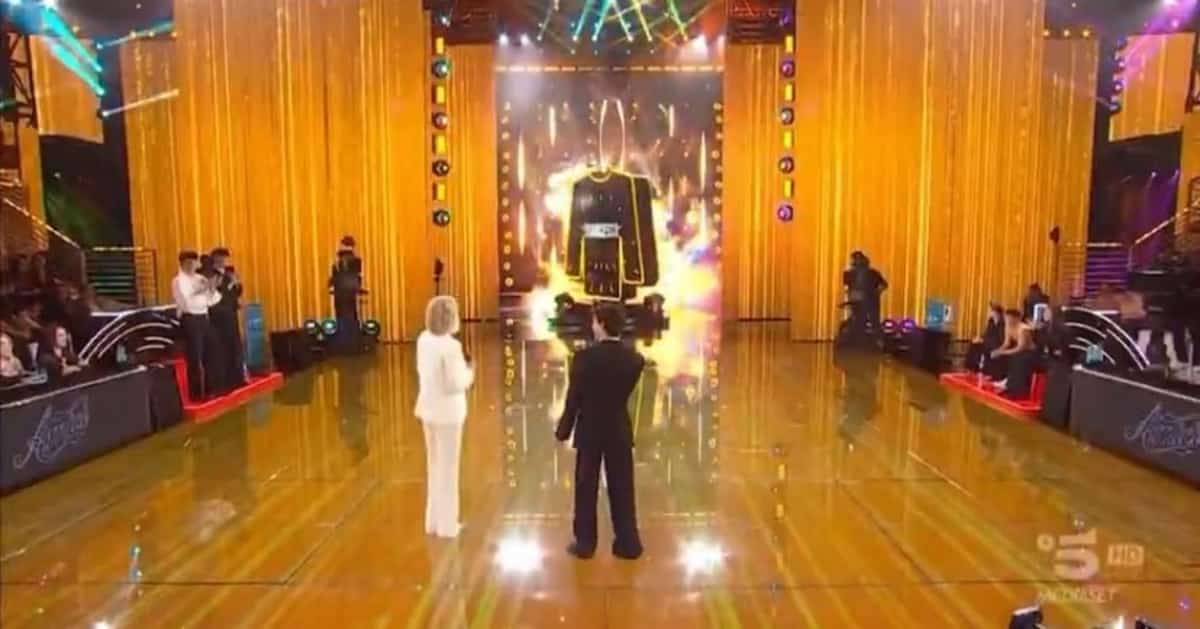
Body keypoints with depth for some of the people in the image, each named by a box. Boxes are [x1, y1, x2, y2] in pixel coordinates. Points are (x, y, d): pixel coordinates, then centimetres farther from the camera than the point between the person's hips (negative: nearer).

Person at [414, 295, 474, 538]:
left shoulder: (424, 340, 0)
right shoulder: (450, 346, -23)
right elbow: (456, 384, -21)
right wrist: (469, 370, -3)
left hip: (429, 408, 8)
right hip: (447, 411, -7)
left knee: (434, 464, 19)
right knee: (448, 466, 6)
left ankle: (434, 520, 30)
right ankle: (446, 524, 17)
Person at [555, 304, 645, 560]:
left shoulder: (585, 357, -17)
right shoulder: (635, 359, -7)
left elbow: (573, 398, -11)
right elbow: (626, 392, 2)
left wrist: (563, 430, 1)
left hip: (590, 431, -2)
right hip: (620, 431, 3)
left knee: (586, 489, 11)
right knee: (622, 489, 12)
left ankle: (585, 544, 20)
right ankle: (628, 544, 20)